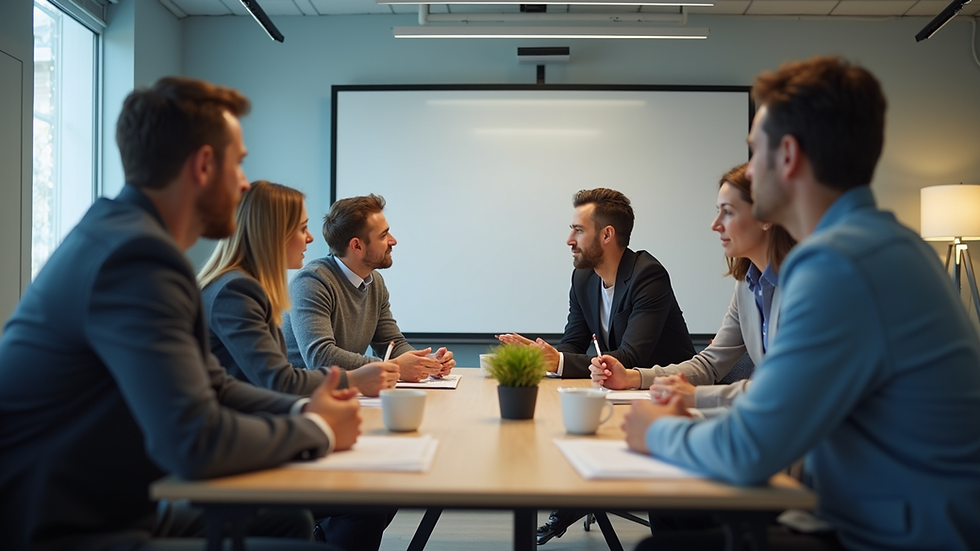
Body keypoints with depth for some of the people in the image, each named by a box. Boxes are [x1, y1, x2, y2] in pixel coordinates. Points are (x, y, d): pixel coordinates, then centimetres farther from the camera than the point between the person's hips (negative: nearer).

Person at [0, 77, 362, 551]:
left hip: (111, 509, 10)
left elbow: (211, 384, 14)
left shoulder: (122, 230, 9)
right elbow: (195, 443, -30)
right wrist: (316, 431, -13)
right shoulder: (137, 255, -24)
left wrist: (302, 410, -3)